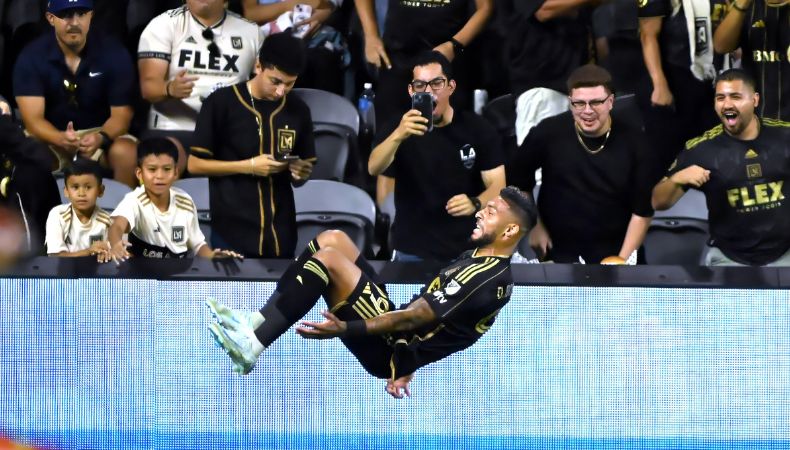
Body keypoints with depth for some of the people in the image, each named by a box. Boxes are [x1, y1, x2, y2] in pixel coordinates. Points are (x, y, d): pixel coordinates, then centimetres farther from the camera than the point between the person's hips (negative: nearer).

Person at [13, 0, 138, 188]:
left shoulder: (113, 53, -8)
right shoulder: (32, 57, -10)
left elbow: (121, 114, -9)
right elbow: (33, 120, -16)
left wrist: (101, 138, -33)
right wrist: (61, 139, -38)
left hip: (100, 132, 1)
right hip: (51, 136, -1)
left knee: (126, 152, -31)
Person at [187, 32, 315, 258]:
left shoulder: (298, 110, 9)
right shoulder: (221, 103, -5)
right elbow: (195, 164, -4)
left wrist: (300, 173, -8)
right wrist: (248, 166, -14)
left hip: (280, 236, 4)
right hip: (232, 233, -4)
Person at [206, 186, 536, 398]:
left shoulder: (489, 278, -17)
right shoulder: (478, 258, 15)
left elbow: (416, 317, -23)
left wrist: (345, 329, -27)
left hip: (388, 351, -10)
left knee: (329, 257, -22)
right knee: (333, 239, 6)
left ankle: (250, 347, -22)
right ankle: (257, 322, -1)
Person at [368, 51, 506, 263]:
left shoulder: (477, 129, -2)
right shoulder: (397, 129, -4)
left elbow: (497, 185, -5)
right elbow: (374, 169, -20)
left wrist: (475, 204, -28)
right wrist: (398, 136, -40)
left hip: (468, 250, 0)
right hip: (412, 252, 0)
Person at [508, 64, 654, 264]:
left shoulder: (633, 142, -11)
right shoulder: (548, 133, -12)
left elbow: (642, 210, -5)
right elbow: (517, 179, 6)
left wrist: (623, 261, -10)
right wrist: (534, 226, 5)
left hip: (616, 254, 0)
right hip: (558, 253, 0)